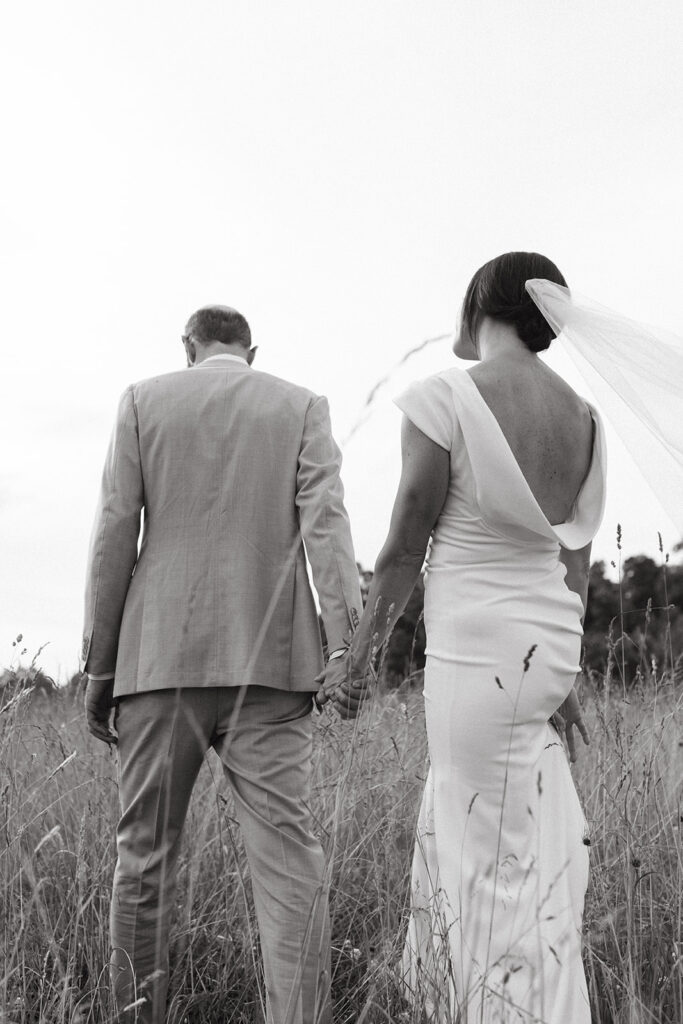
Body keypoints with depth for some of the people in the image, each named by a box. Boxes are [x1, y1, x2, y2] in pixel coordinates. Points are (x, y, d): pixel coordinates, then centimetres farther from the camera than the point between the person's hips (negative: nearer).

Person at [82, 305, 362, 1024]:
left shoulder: (143, 400, 10)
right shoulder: (302, 406, 11)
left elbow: (114, 537, 3)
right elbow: (324, 523, -3)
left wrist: (98, 666, 6)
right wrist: (347, 642, -10)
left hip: (160, 656, 1)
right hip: (269, 662, 0)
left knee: (144, 855, 10)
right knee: (286, 854, -3)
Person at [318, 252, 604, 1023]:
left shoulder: (445, 397, -13)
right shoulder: (580, 414, 7)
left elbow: (404, 549, -11)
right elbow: (577, 558, 11)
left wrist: (357, 657, 1)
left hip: (477, 651, -7)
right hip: (548, 645, 8)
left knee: (501, 872, 3)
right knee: (453, 833, 23)